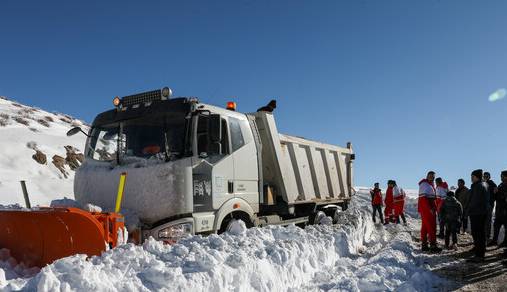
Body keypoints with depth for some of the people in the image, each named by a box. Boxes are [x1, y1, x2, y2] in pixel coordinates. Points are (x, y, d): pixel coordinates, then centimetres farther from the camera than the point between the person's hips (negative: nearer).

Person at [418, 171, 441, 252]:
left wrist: (434, 208, 12)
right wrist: (430, 209, -24)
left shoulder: (431, 185, 19)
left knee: (425, 227, 11)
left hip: (430, 209, 10)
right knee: (432, 227, -9)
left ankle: (424, 245, 16)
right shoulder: (424, 184, -12)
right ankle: (433, 246, -7)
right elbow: (423, 198, -21)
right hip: (427, 209, -10)